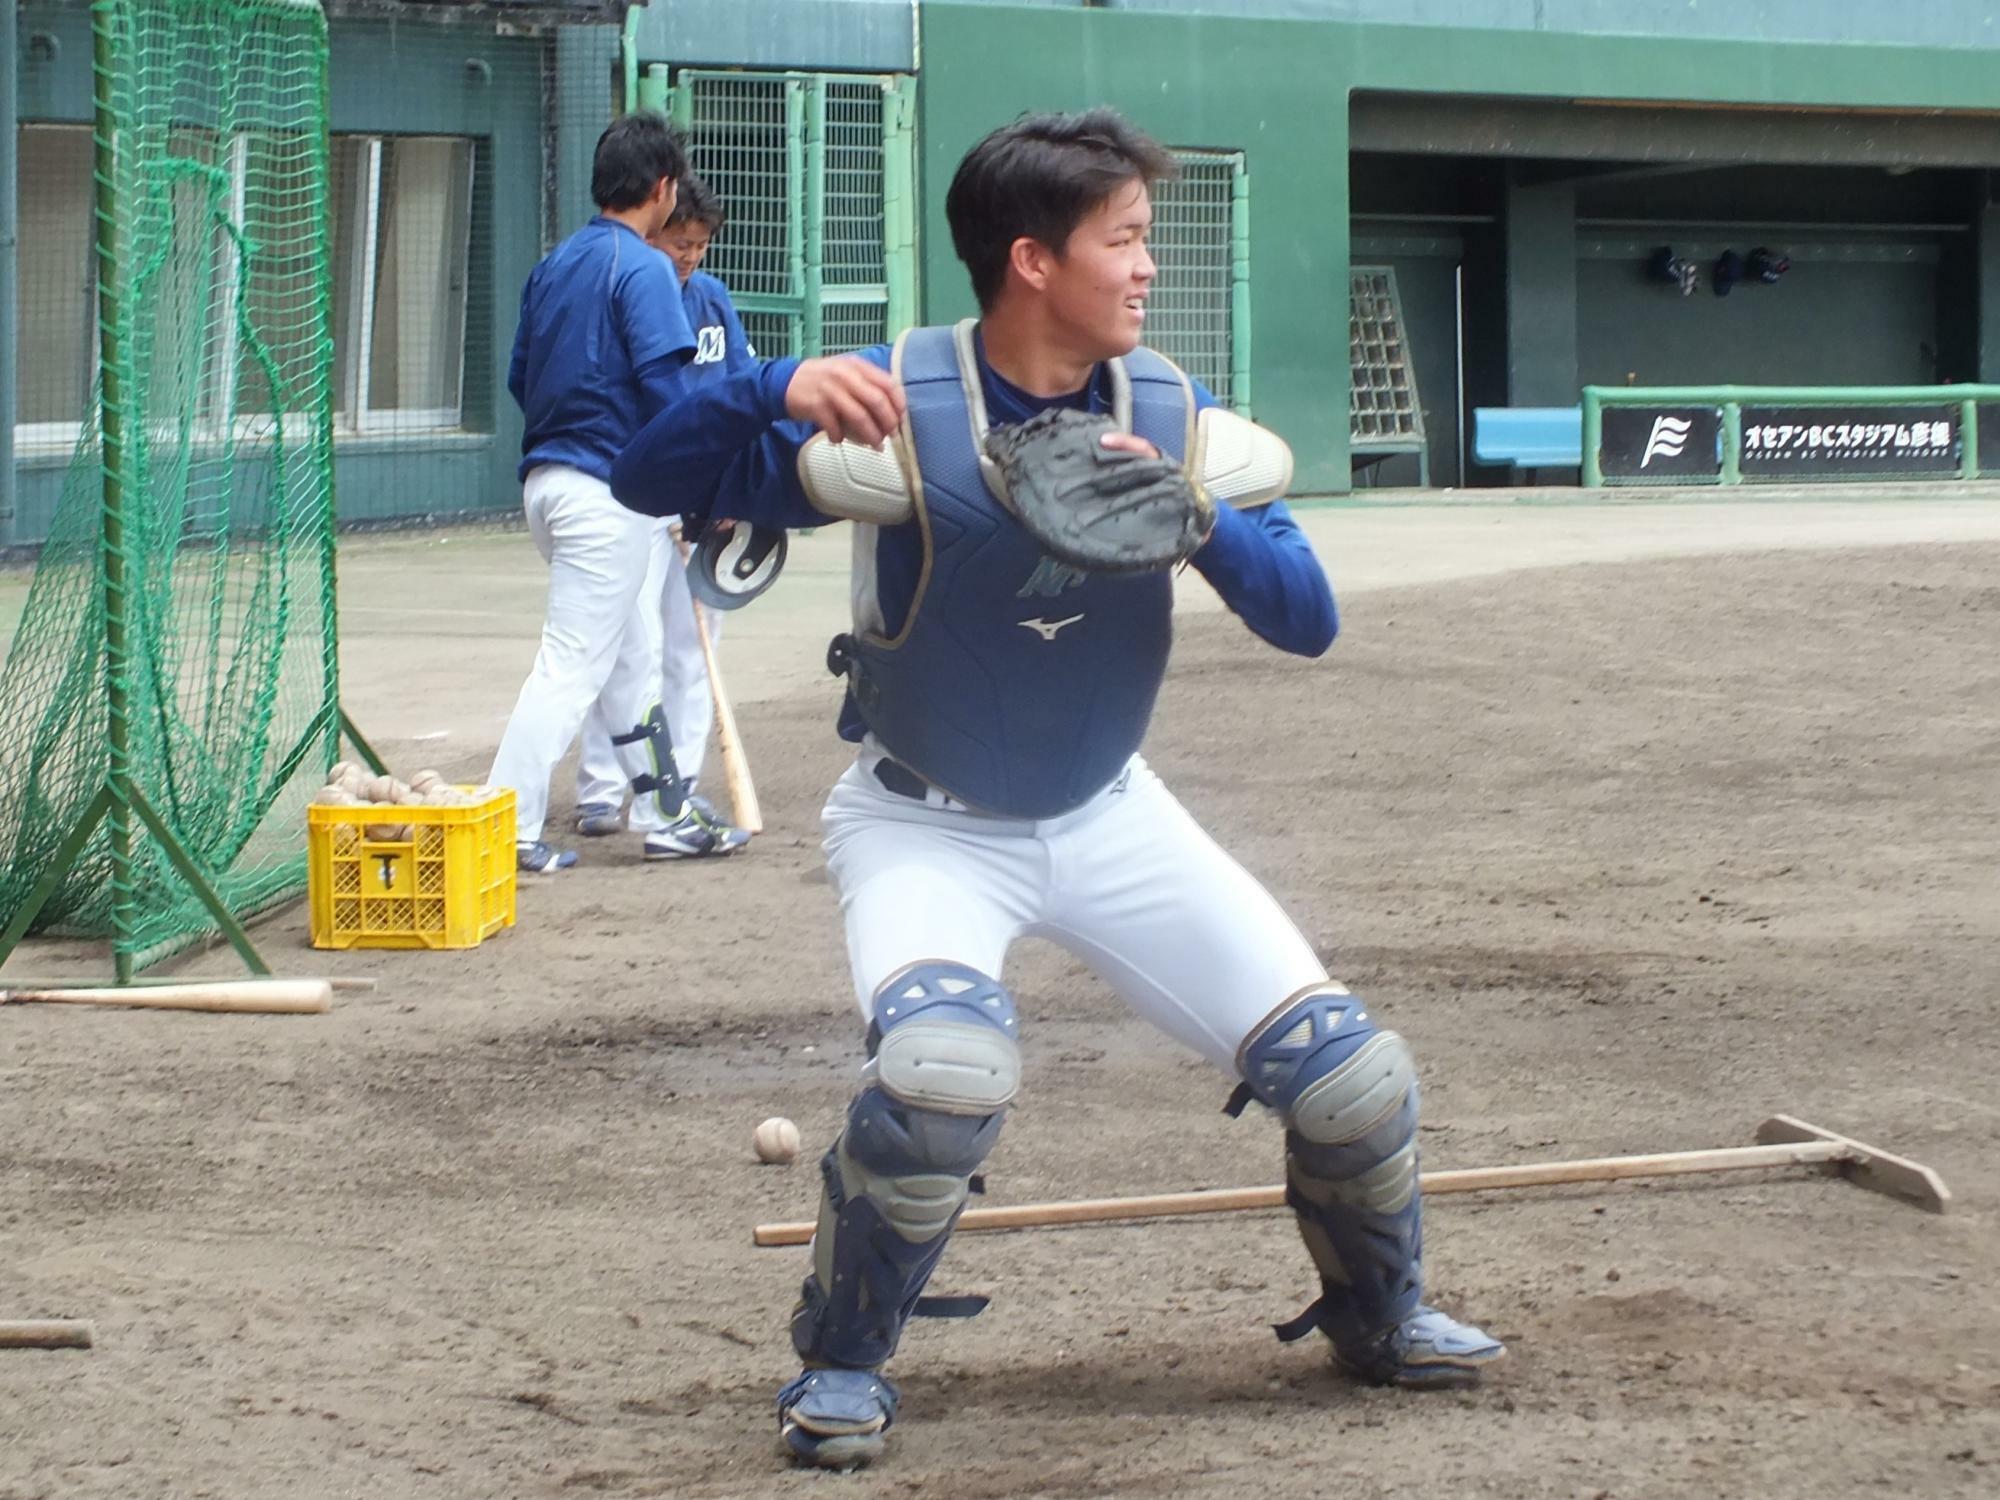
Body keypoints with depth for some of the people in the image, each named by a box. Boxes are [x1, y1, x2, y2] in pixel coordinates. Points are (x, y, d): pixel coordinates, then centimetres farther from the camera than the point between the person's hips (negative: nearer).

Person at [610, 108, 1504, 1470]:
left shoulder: (1172, 415, -8)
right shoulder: (900, 409, -20)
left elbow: (1308, 620, -12)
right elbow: (648, 479, -23)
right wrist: (778, 390, -42)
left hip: (1108, 815, 4)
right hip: (925, 828, -4)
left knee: (1351, 1076, -2)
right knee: (946, 1069, -34)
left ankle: (1378, 1314, 30)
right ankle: (841, 1361, -7)